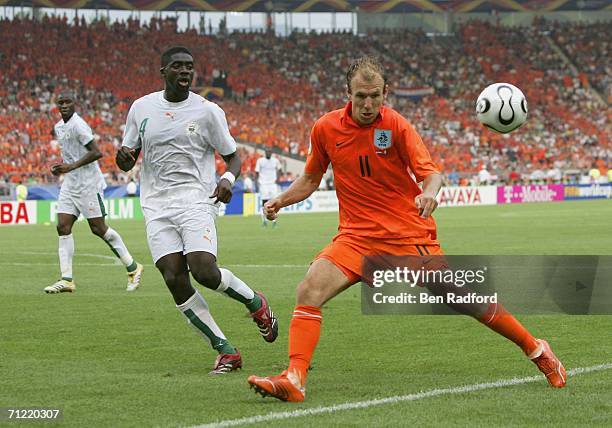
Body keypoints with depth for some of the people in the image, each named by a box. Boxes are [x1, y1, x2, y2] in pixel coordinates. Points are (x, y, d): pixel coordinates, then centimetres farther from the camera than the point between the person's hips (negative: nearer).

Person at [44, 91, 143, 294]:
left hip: (88, 184, -9)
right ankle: (66, 279, -2)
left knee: (98, 228, -5)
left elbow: (96, 152, -20)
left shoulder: (78, 125, -15)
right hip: (70, 184, 9)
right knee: (63, 227, -2)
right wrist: (62, 168, 10)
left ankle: (132, 267, 9)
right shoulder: (59, 127, 13)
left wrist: (71, 166, -22)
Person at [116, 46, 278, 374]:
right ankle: (226, 351, -2)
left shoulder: (207, 111, 0)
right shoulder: (141, 107, 9)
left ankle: (255, 302, 11)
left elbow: (232, 156, 7)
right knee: (174, 279, -11)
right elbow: (128, 160, 17)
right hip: (157, 207, 3)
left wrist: (228, 179, -15)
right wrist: (123, 158, -8)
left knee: (205, 272, -22)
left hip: (196, 201, -3)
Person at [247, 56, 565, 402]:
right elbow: (311, 179, 15)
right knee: (310, 290, -21)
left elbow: (431, 172, -13)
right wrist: (280, 201, -2)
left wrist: (430, 192, -36)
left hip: (409, 233, -2)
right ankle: (295, 380, -23)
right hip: (356, 235, 3)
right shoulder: (325, 129, 0)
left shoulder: (396, 125, -9)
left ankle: (536, 350, 17)